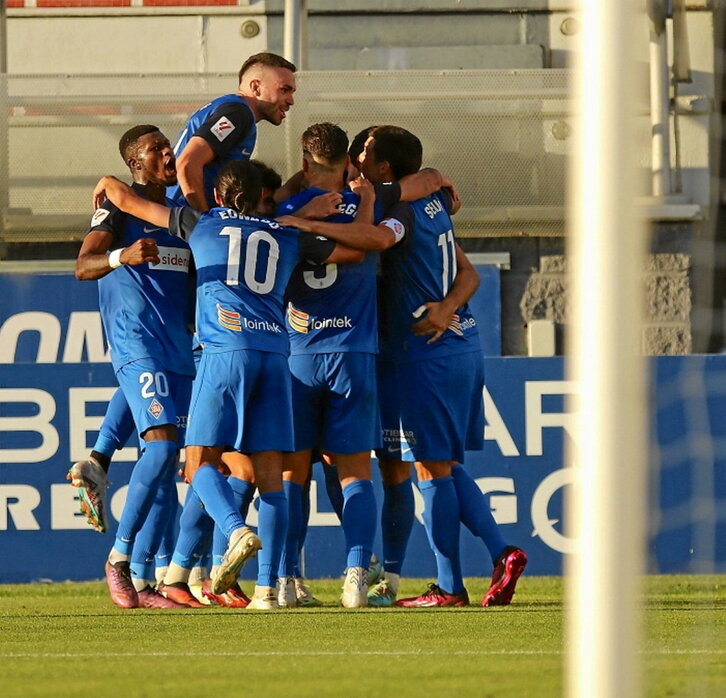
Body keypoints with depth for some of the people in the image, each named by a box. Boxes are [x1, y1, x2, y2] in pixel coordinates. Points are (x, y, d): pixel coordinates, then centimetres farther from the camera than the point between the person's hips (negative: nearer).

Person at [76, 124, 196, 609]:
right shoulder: (120, 208, -2)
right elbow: (83, 266, -17)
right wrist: (121, 256, -36)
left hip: (182, 349, 7)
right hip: (138, 346, -7)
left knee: (167, 461, 3)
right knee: (162, 443, -22)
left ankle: (141, 580, 3)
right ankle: (119, 556, -13)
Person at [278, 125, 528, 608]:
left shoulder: (404, 210, -14)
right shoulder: (433, 204, 14)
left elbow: (378, 237, -38)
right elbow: (468, 273, 15)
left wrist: (309, 225, -32)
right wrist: (447, 309, -4)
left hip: (428, 352, -9)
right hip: (463, 344, 9)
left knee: (432, 467, -3)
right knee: (446, 466, 15)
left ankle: (449, 586, -1)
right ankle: (501, 552, 4)